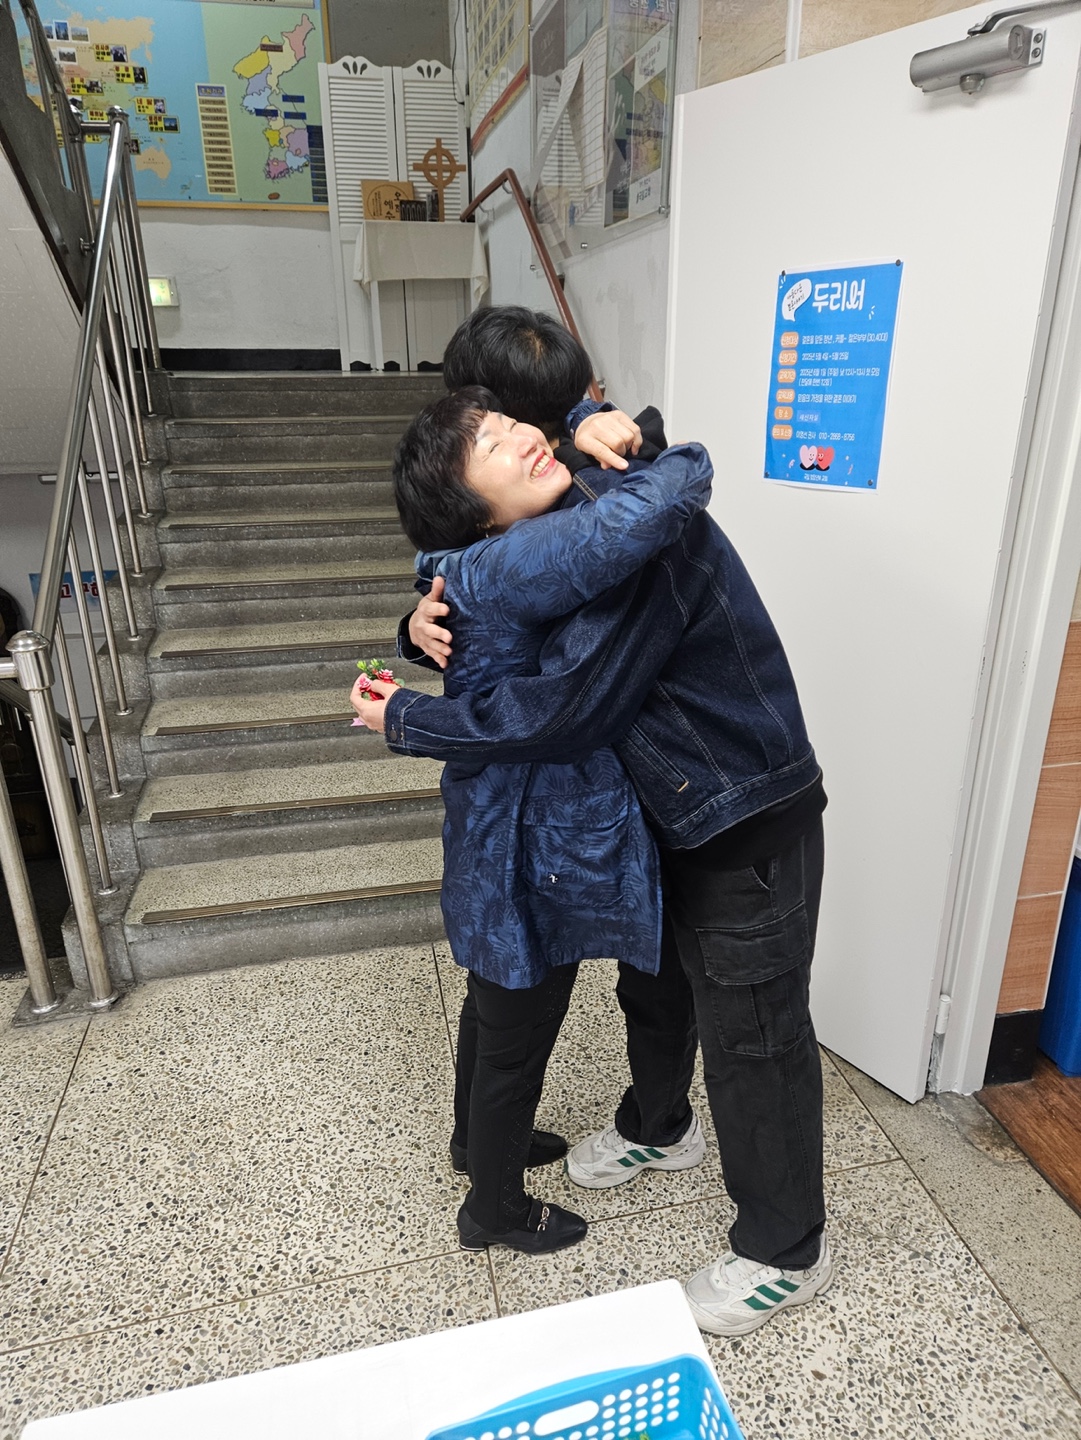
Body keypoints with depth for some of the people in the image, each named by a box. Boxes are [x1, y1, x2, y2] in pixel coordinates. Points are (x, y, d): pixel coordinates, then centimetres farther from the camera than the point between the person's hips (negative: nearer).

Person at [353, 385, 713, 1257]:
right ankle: (495, 1210, 44)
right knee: (518, 1039, 16)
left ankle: (482, 1138, 59)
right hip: (533, 854, -9)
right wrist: (685, 465, -19)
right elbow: (655, 510, -42)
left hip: (513, 835, 9)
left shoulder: (492, 561, 0)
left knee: (500, 1007, 31)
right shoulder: (506, 568, -28)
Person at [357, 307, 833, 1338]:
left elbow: (560, 710, -34)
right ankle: (657, 1129, 54)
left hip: (750, 829, -9)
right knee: (655, 990, 26)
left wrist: (405, 723, -20)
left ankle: (785, 1253, 31)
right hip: (674, 817, 9)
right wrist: (433, 613, -14)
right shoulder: (582, 512, 0)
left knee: (752, 1038, 7)